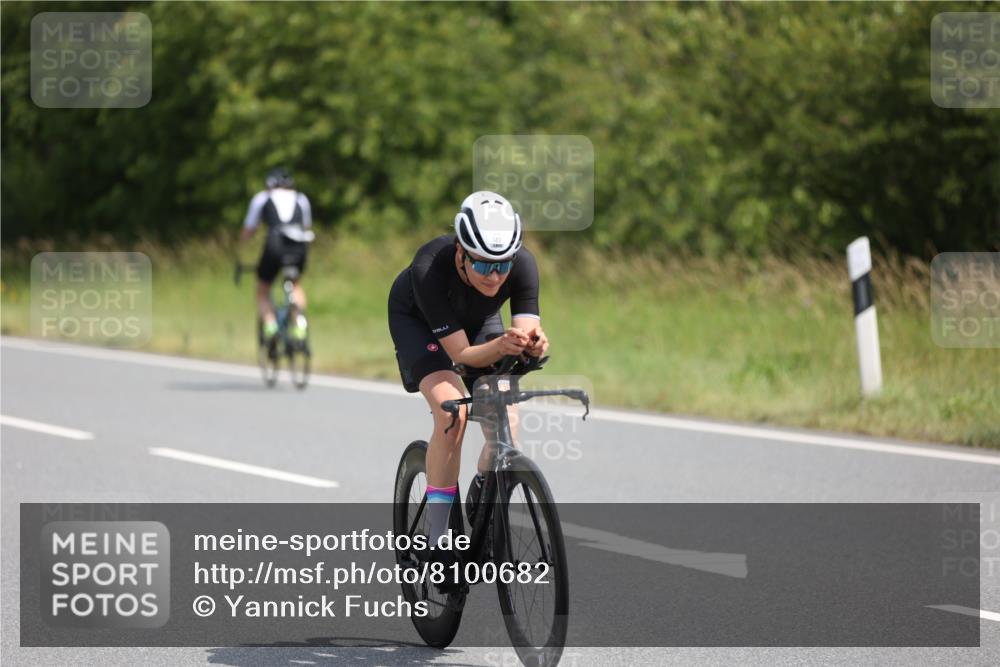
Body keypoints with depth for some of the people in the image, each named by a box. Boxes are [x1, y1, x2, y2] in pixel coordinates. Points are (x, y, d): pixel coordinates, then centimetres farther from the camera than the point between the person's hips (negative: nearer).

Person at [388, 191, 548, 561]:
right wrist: (501, 347, -57)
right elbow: (461, 353, -38)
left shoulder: (522, 264, -33)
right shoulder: (429, 269, -41)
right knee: (451, 411, -29)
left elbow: (528, 330, -35)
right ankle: (438, 541, -21)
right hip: (416, 320, -4)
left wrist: (534, 343, -58)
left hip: (479, 320, 4)